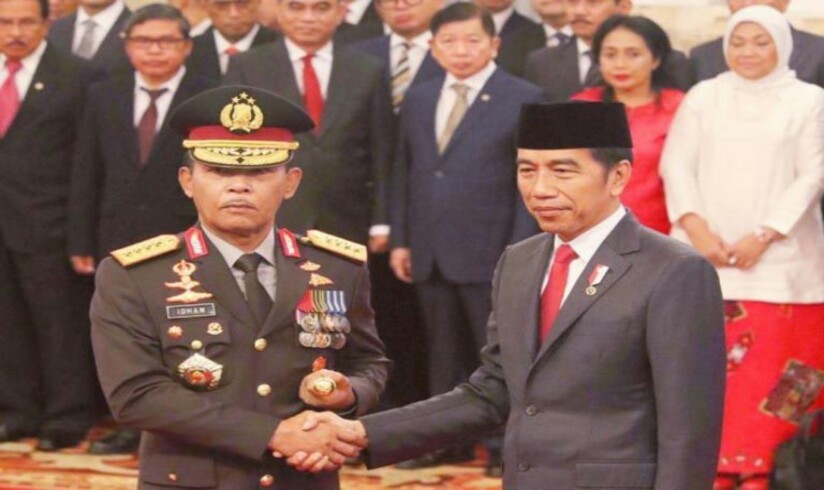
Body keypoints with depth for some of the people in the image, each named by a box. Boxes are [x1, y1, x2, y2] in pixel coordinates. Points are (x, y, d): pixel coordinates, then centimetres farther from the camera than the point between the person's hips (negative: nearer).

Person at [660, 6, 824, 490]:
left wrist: (763, 236, -11)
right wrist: (696, 227, -9)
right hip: (706, 252, 2)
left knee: (770, 369, -4)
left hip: (778, 258, -2)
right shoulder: (704, 96, 10)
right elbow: (677, 165, 6)